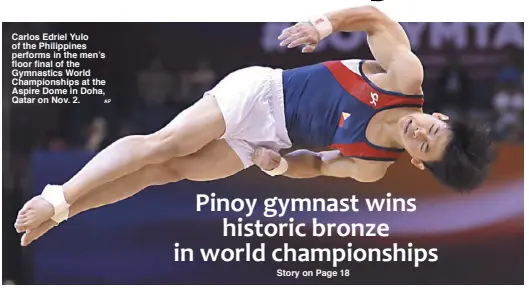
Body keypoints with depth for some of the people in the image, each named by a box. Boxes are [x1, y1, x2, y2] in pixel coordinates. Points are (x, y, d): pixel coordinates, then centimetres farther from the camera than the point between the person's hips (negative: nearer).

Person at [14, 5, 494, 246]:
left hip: (266, 142, 1)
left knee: (169, 170, -8)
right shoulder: (407, 75, -18)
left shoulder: (372, 168, -11)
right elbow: (375, 18, -8)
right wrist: (325, 23, -23)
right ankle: (58, 198, -2)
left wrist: (278, 164, -14)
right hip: (260, 91, -1)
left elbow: (316, 166, 4)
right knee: (163, 144, -12)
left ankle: (55, 212, 1)